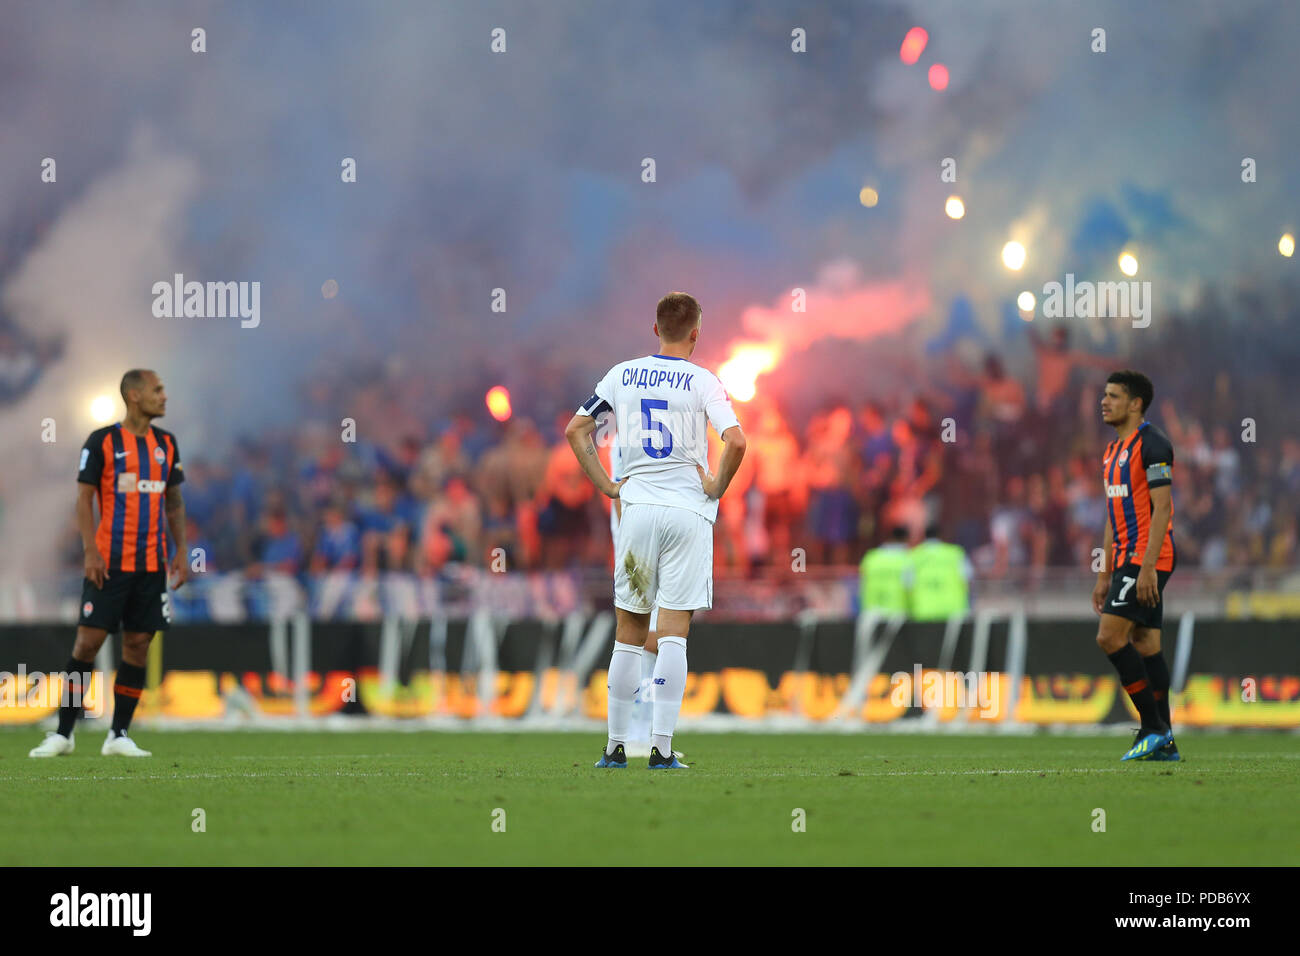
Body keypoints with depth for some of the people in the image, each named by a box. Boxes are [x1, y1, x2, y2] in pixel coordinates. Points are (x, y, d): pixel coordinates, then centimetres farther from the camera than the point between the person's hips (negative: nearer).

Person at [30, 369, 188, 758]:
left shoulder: (166, 444, 11)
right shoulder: (103, 442, -4)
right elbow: (84, 498, -5)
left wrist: (181, 551, 9)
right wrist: (91, 552, -14)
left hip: (151, 564, 5)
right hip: (109, 562, -5)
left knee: (138, 645, 2)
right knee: (88, 640, -6)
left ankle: (119, 736, 8)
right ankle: (63, 733, 1)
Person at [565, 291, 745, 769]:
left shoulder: (622, 374, 7)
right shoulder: (701, 381, -4)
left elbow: (575, 430, 8)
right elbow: (736, 441, -17)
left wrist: (605, 485, 10)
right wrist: (717, 488, -2)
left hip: (637, 509, 3)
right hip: (688, 511, -3)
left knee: (629, 632, 11)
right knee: (673, 634, -4)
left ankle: (615, 746, 12)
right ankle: (662, 748, -9)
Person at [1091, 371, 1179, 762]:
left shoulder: (1151, 443, -11)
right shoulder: (1113, 450, 19)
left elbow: (1162, 507, -18)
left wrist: (1147, 566, -24)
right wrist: (1105, 575, 21)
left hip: (1146, 559, -10)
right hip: (1127, 560, 10)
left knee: (1110, 637, -15)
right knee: (1144, 645, 7)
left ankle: (1153, 726, -12)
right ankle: (1163, 741, 7)